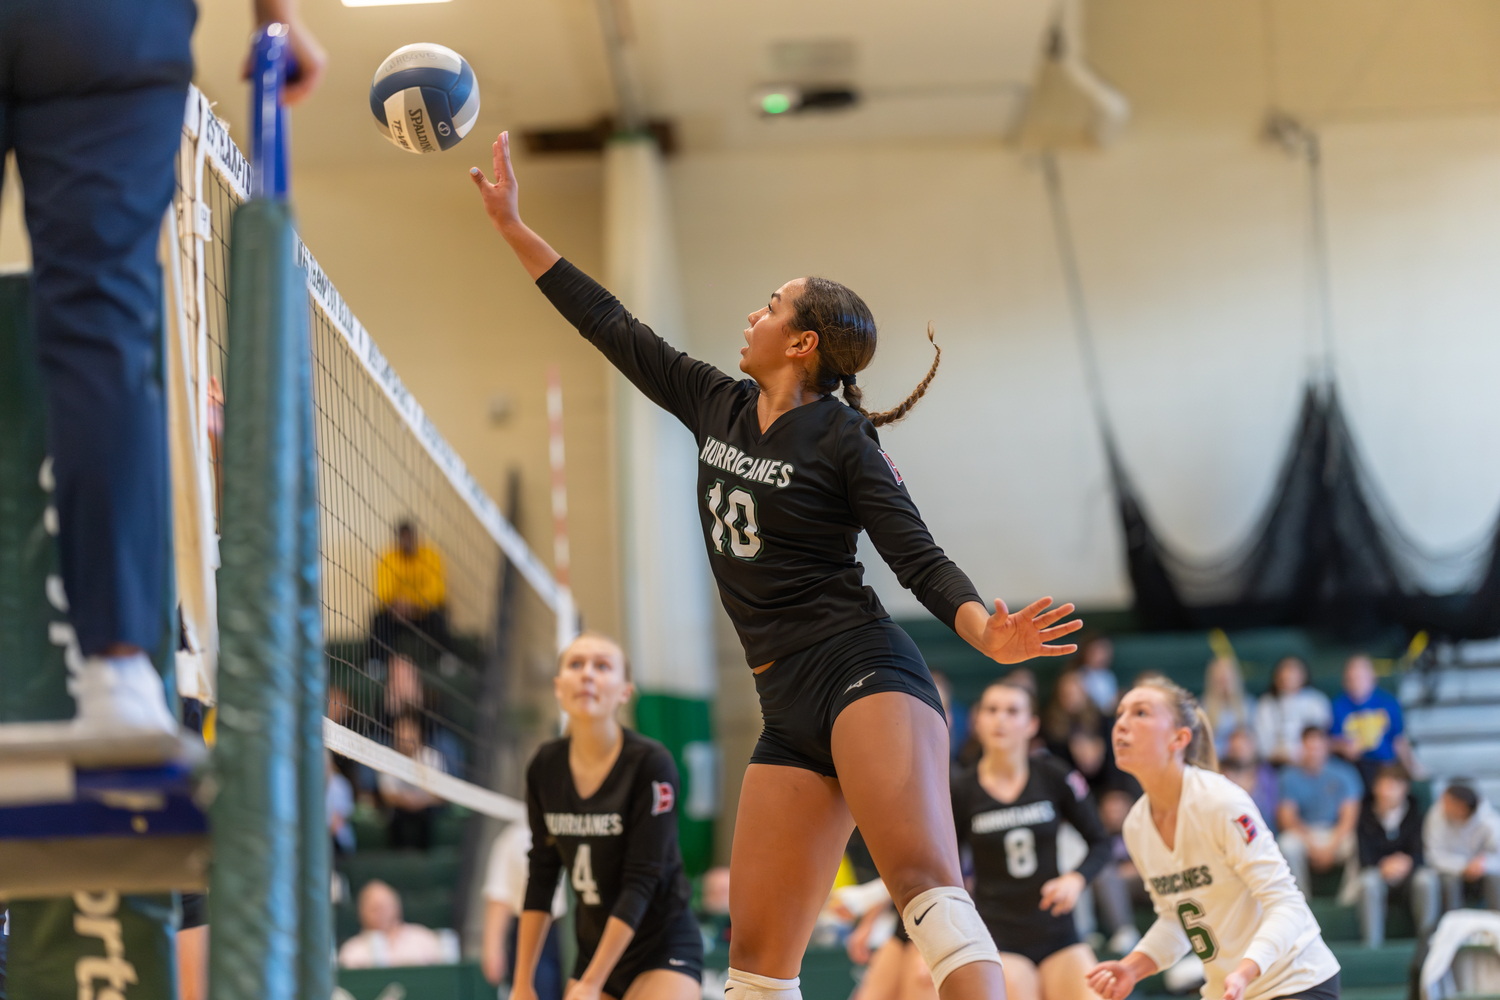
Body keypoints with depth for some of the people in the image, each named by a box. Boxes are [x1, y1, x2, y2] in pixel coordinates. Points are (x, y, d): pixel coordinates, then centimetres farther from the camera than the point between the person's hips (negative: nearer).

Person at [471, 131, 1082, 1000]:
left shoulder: (841, 437, -3)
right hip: (790, 713, 7)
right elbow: (615, 329, 23)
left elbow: (920, 557, -9)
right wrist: (513, 225, 26)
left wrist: (988, 632, -28)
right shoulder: (718, 406, 16)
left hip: (862, 675, -7)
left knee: (928, 887, -29)